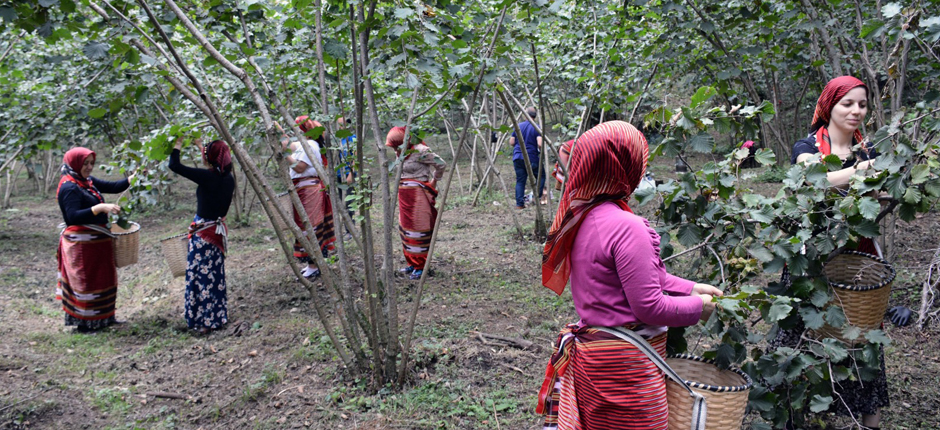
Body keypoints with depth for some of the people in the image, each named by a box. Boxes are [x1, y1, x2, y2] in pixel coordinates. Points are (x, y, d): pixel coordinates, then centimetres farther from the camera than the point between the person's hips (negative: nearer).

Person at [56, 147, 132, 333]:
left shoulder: (89, 181, 8)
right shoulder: (69, 187, -17)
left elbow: (114, 187, 6)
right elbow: (73, 216, -26)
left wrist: (133, 178, -8)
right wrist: (101, 207, -34)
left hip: (97, 240, 9)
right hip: (81, 244, -9)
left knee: (103, 279, 17)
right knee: (85, 282, 0)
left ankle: (103, 317, 29)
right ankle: (83, 323, 10)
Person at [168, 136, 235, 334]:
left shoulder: (207, 177, -21)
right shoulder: (228, 178, 0)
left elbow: (174, 165, -16)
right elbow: (215, 166, 25)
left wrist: (178, 143, 1)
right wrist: (199, 145, 30)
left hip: (203, 231, -8)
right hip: (218, 229, 8)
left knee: (201, 274, 1)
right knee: (215, 275, 17)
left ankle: (206, 321, 6)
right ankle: (218, 316, 26)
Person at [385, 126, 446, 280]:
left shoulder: (419, 152, -17)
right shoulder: (403, 153, 9)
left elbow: (441, 164, -14)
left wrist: (434, 181, -3)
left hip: (417, 194, -9)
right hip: (404, 195, 9)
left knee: (417, 229, -5)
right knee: (405, 227, 13)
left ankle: (420, 267, 3)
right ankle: (412, 263, 25)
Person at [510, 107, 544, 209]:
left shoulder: (518, 126, 6)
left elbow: (511, 142, 9)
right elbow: (540, 144, -19)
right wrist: (541, 151, 1)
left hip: (517, 157, 4)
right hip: (531, 158, -4)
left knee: (520, 180, 7)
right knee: (541, 176, 14)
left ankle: (519, 203, 2)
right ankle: (538, 197, 3)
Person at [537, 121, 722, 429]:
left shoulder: (580, 217, 3)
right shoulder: (626, 227, -24)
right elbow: (650, 307, -20)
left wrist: (689, 288, 12)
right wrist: (698, 306, -4)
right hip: (626, 365, -8)